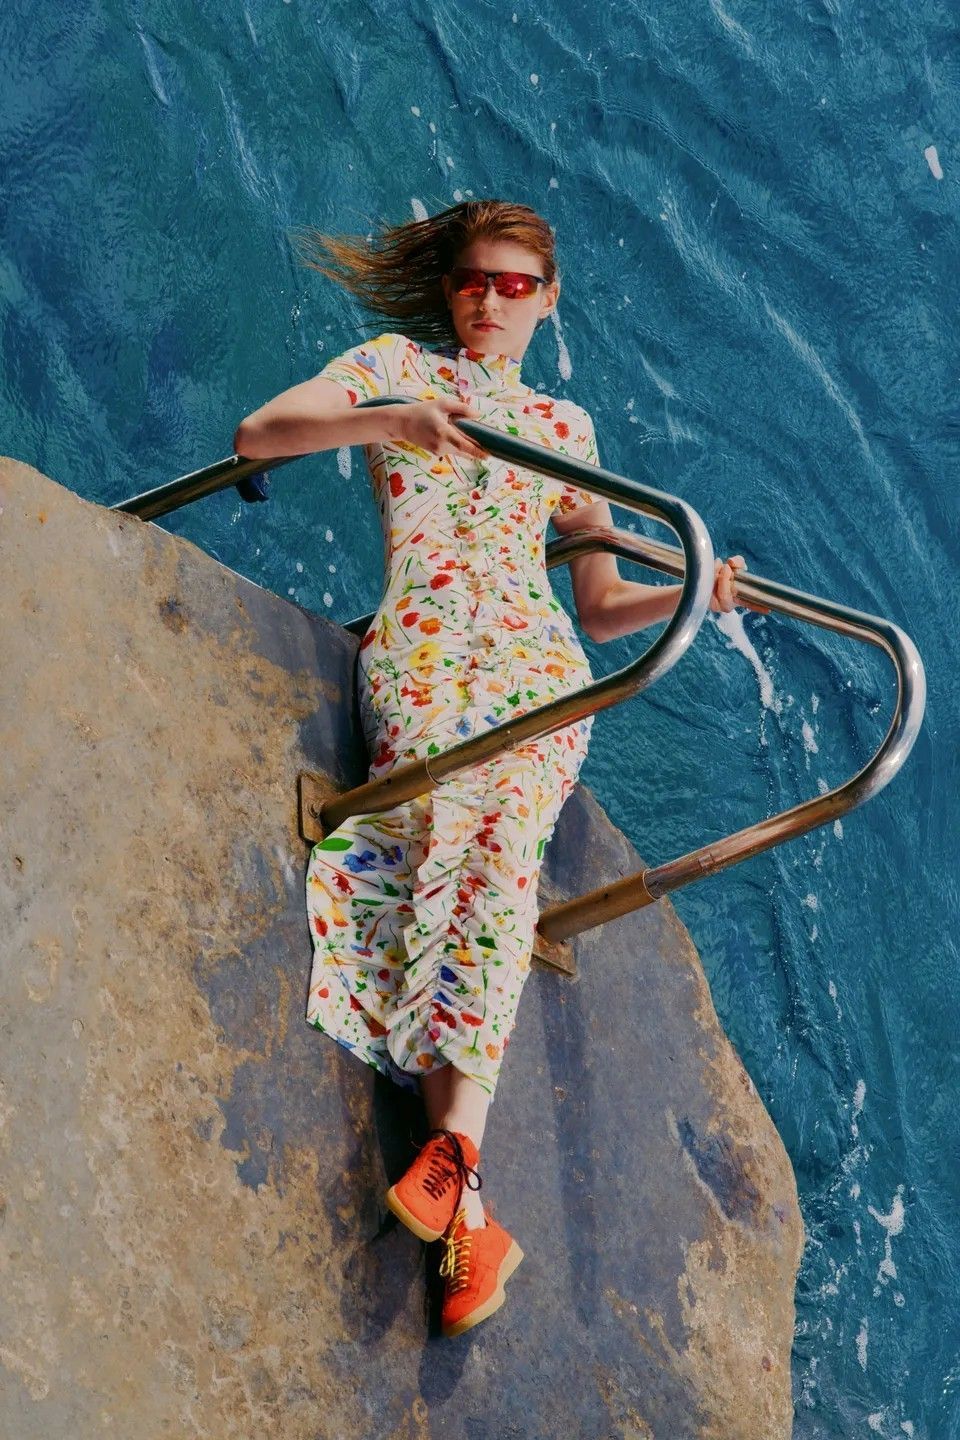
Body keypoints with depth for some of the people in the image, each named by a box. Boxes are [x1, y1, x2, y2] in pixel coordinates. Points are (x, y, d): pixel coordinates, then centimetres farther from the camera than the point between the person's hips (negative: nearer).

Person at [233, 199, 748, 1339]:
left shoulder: (565, 426, 29)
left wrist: (691, 591, 7)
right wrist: (382, 422, -10)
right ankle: (468, 1202, -37)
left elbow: (598, 606, 27)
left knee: (500, 849, -27)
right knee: (447, 846, -28)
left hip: (540, 662, 2)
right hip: (420, 645, -2)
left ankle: (453, 1152, -42)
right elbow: (257, 436, 6)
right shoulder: (398, 366, 21)